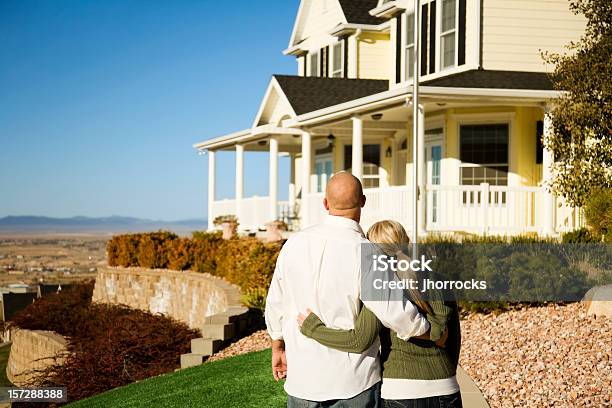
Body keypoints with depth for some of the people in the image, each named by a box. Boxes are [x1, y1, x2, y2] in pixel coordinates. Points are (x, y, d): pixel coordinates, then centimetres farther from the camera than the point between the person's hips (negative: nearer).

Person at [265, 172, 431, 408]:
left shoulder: (295, 244, -2)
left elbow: (276, 303, 9)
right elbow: (397, 314, -24)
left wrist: (278, 347, 25)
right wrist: (433, 333, -5)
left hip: (302, 378, 4)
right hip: (355, 382, -4)